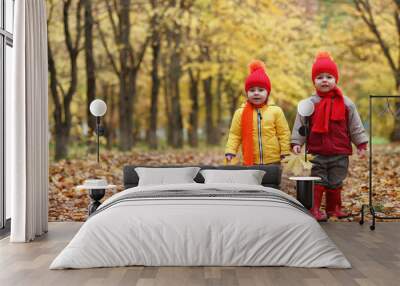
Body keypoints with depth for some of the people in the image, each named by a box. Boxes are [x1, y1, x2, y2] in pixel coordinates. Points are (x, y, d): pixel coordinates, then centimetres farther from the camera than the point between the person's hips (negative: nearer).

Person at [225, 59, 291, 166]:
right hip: (250, 162, 0)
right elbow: (234, 134, 4)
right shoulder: (240, 112, 3)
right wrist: (230, 152, -7)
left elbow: (283, 133, 2)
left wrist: (285, 153, -2)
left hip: (273, 162, 0)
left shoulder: (276, 111, 1)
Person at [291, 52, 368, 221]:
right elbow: (300, 126, 1)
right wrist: (296, 142, -8)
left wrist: (361, 144, 2)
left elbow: (355, 127, 6)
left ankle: (333, 208, 24)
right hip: (316, 153, -1)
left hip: (340, 153, 1)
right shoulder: (309, 104, -1)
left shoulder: (346, 104, 2)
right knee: (318, 182, 0)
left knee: (335, 183, 11)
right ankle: (315, 209, 6)